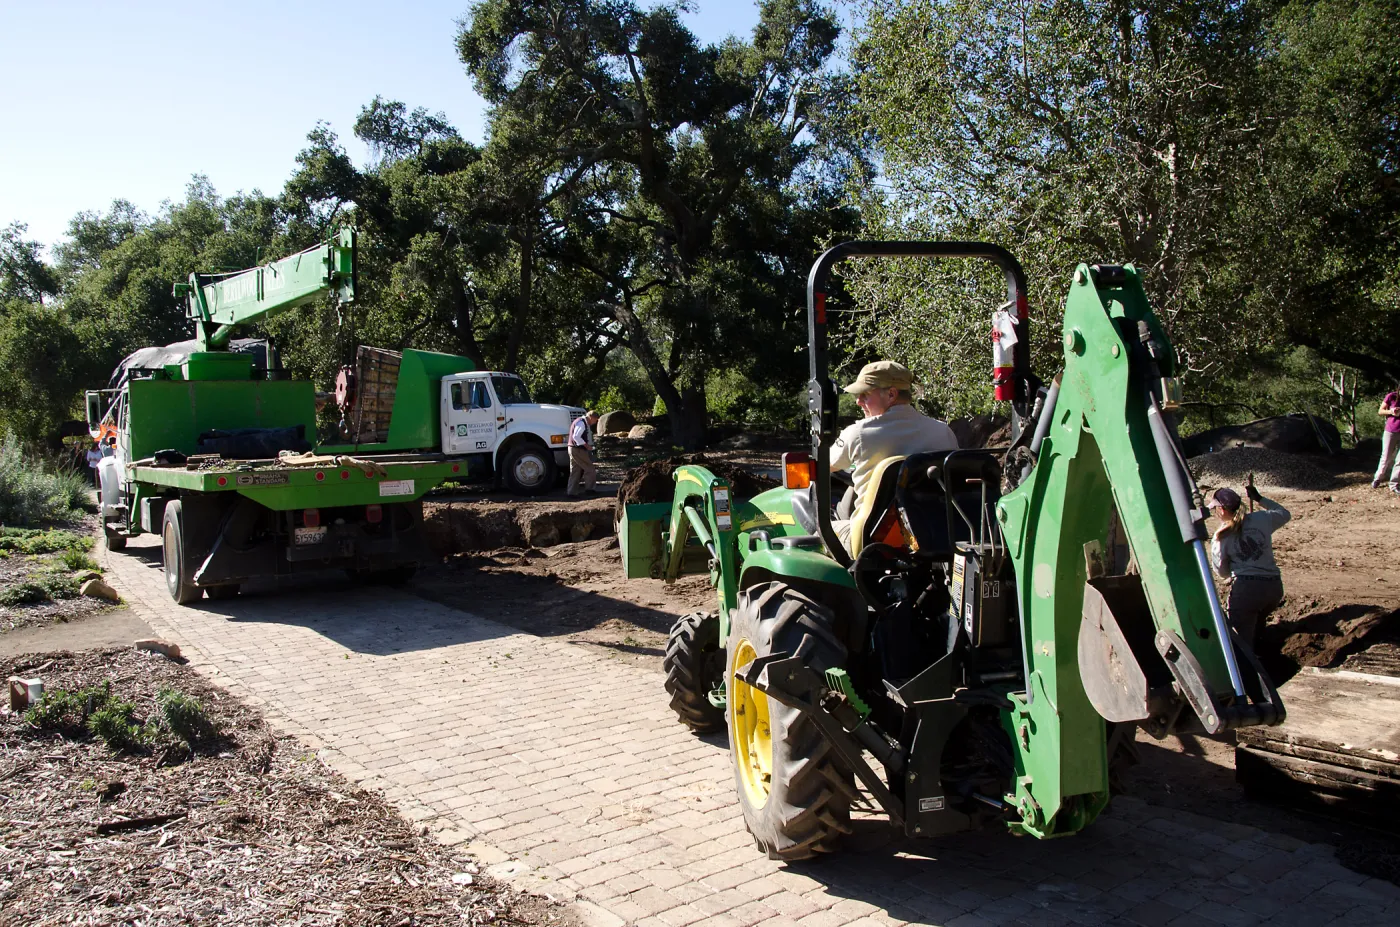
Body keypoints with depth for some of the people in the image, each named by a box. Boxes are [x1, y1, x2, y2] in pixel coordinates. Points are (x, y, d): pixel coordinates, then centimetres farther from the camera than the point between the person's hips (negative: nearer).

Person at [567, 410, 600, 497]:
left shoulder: (584, 423, 18)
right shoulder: (581, 423, -16)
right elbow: (576, 437, -25)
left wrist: (588, 445, 15)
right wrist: (586, 445, -20)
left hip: (574, 450, 11)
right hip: (577, 450, -11)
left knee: (575, 472, 11)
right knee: (590, 469, -3)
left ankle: (572, 491, 12)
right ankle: (588, 488, 3)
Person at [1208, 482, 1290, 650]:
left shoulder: (1220, 537, -2)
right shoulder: (1262, 518, 5)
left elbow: (1223, 572, 9)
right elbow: (1285, 514, 28)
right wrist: (1259, 498, 31)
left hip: (1245, 589, -4)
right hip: (1274, 587, 5)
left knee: (1242, 643, 0)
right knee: (1255, 630, 29)